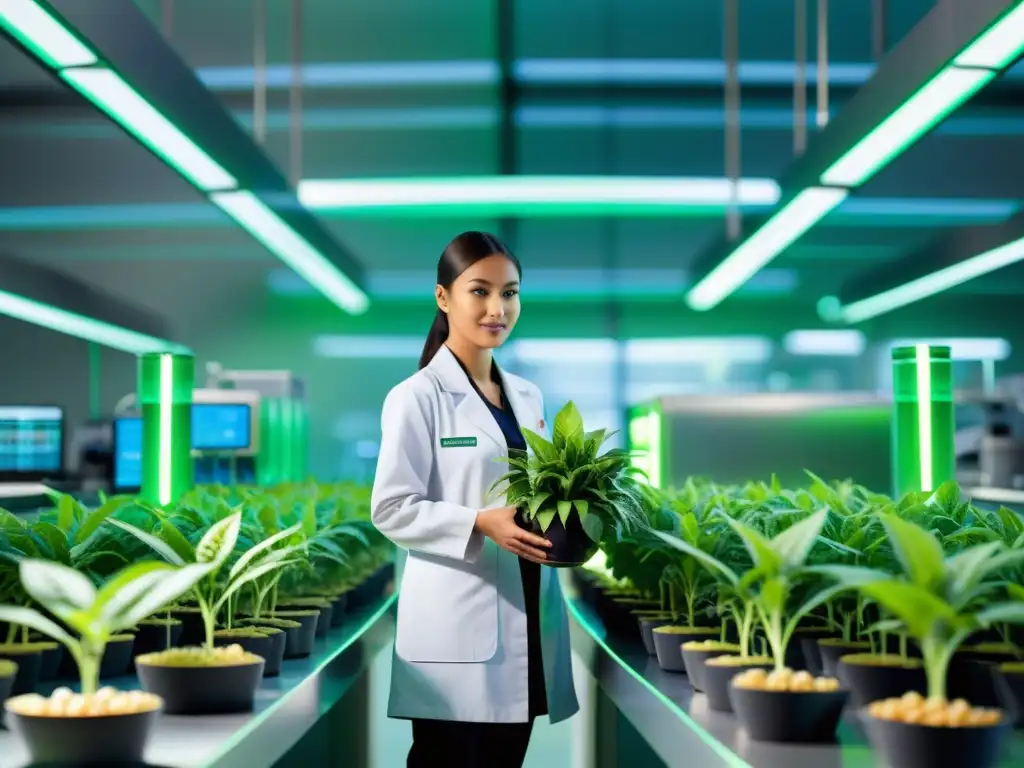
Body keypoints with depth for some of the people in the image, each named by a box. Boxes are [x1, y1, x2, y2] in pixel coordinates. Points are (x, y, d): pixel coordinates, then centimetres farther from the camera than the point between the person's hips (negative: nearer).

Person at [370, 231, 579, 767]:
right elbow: (391, 509, -11)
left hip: (526, 616, 7)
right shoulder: (417, 397, -7)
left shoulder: (528, 397, 13)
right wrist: (481, 525, -22)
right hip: (455, 626, -6)